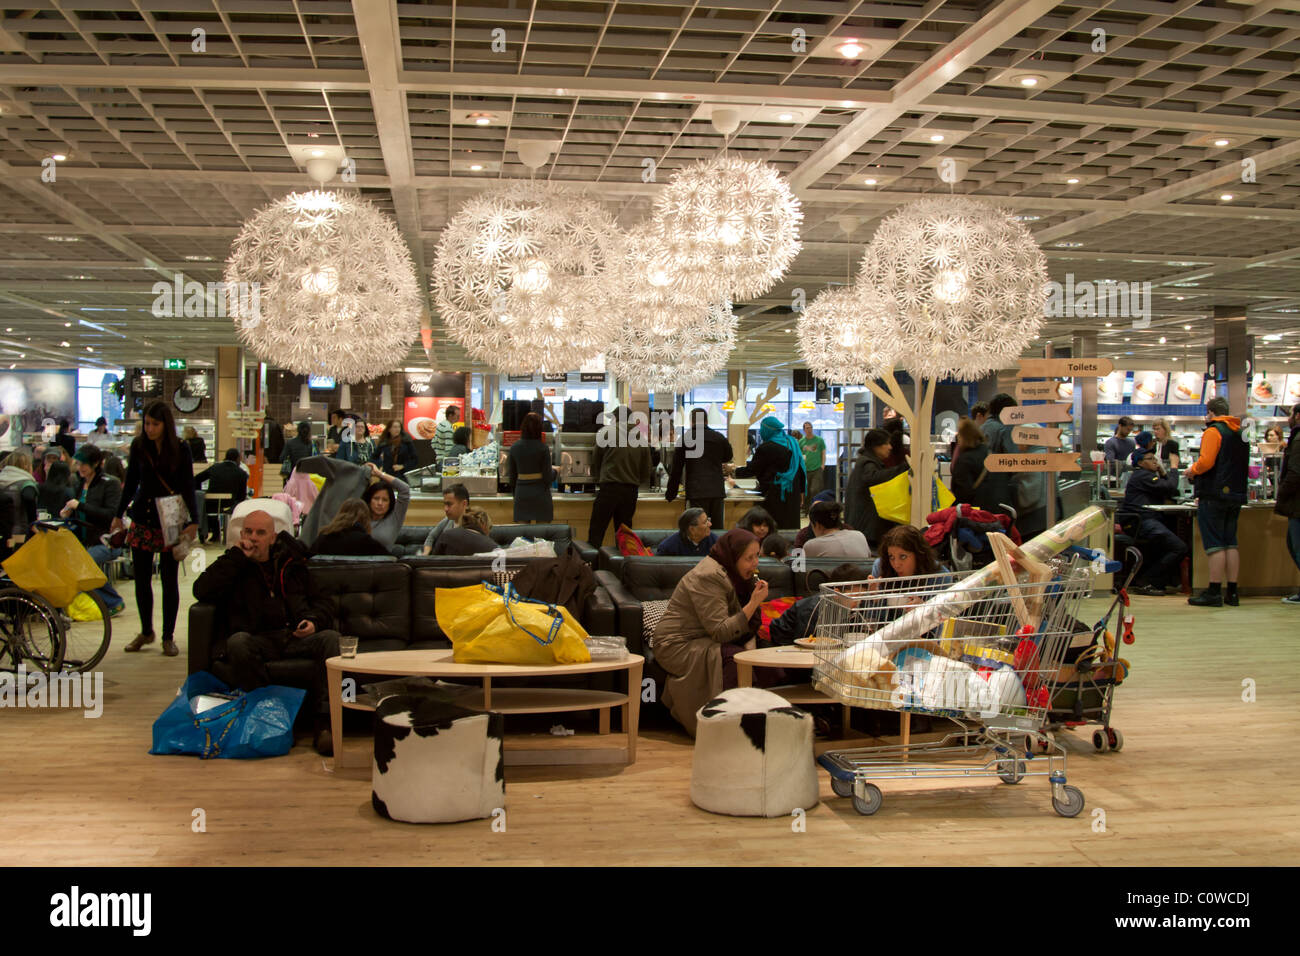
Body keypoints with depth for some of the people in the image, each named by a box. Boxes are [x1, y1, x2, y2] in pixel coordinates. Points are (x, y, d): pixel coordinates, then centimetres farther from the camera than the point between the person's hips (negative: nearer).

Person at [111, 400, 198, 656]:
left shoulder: (180, 449, -6)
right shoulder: (138, 445, 2)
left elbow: (188, 487, -4)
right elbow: (131, 482, 11)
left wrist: (193, 522, -13)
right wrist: (118, 516, 11)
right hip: (142, 518, 3)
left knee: (169, 579, 1)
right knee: (141, 578, 7)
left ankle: (168, 636, 11)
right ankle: (146, 632, 23)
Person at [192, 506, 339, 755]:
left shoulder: (291, 563, 22)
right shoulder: (232, 565, 16)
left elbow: (320, 603, 22)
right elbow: (202, 591, -4)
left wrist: (314, 621, -3)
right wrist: (237, 556, -3)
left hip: (296, 636, 2)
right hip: (258, 640, -1)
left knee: (330, 638, -29)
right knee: (237, 642, -36)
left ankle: (324, 721, -34)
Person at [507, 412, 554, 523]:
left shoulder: (514, 448, 1)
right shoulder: (543, 448, -9)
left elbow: (511, 476, 6)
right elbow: (547, 477, -9)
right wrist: (554, 471, 12)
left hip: (521, 492, 3)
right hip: (540, 491, -3)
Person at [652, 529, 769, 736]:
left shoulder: (729, 573, 8)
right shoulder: (708, 577, -21)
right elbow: (720, 632, -25)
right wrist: (754, 603, -26)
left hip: (701, 643, 9)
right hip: (677, 647, -9)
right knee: (734, 658, -30)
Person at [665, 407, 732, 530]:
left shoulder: (684, 439, 1)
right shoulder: (720, 438, 8)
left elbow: (676, 469, 4)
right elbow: (727, 457, 28)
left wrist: (670, 494, 12)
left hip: (696, 492, -3)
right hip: (717, 491, 3)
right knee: (717, 528, 7)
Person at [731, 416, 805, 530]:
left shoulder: (765, 448, -12)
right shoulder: (793, 443, 8)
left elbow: (752, 470, -6)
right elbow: (800, 468, 12)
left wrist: (734, 471, 8)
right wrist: (801, 490, 18)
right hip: (793, 494, 7)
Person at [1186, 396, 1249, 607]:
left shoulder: (1213, 431, -11)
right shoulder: (1240, 433, 15)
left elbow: (1206, 461, -22)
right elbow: (1243, 465, 18)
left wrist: (1192, 471, -4)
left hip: (1214, 494, -8)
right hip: (1236, 495, 8)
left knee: (1214, 544, -6)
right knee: (1231, 543, 10)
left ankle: (1214, 592, -7)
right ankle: (1232, 592, 12)